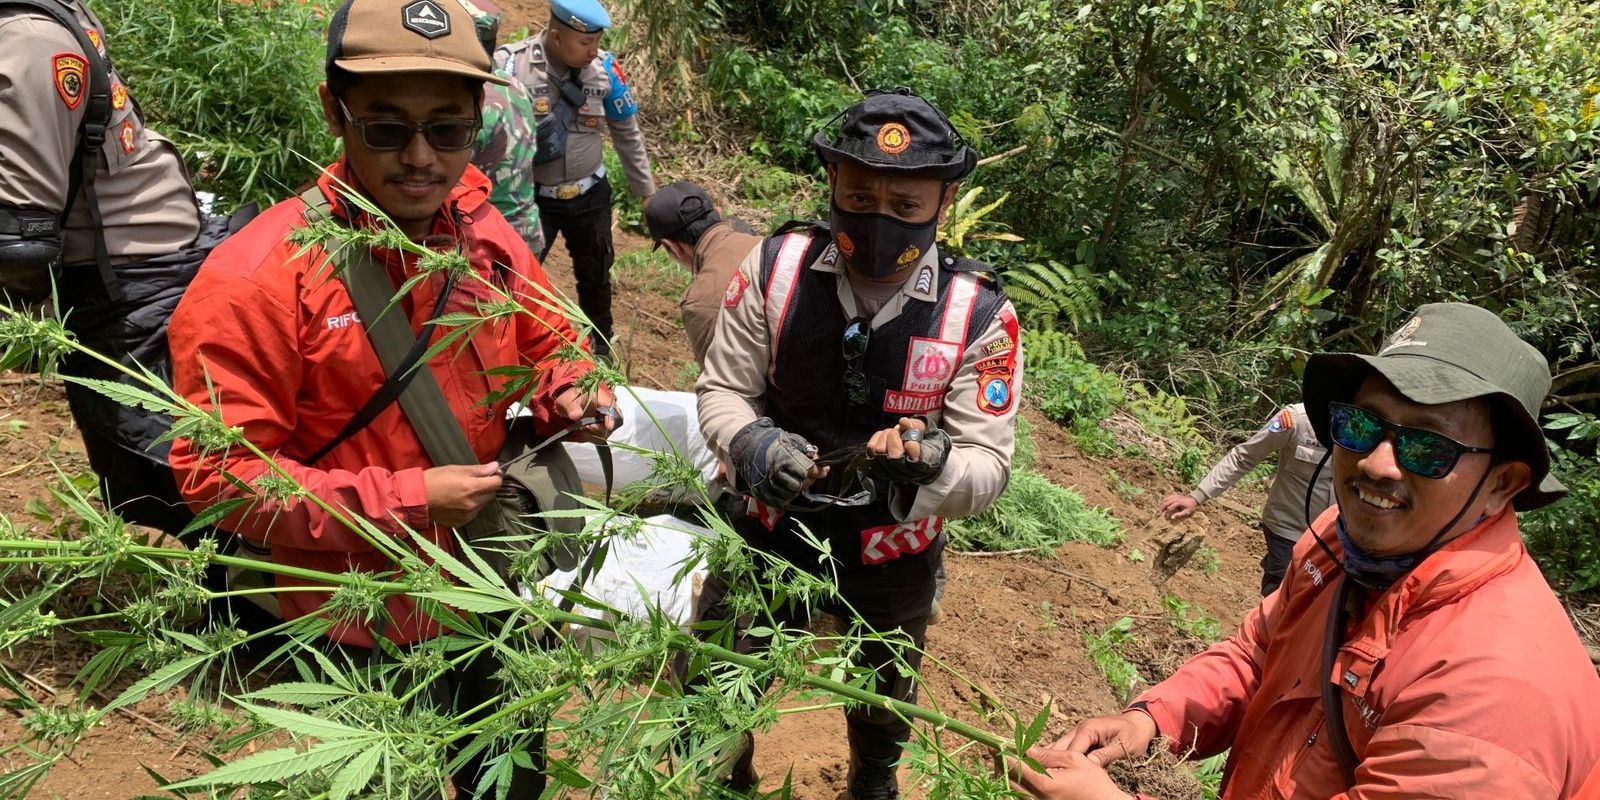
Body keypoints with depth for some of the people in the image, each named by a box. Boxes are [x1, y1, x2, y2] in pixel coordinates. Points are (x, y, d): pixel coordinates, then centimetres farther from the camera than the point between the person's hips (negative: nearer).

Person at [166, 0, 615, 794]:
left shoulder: (487, 237, -5)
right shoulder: (259, 277, -22)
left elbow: (548, 343, 10)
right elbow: (215, 474, -21)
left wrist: (570, 394, -13)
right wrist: (408, 500, -24)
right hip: (366, 637, -5)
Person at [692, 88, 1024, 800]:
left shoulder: (980, 316, -20)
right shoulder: (775, 269, -17)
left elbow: (989, 467, -18)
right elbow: (722, 389, -9)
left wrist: (929, 462, -40)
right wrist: (752, 444, -31)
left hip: (891, 561, 0)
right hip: (767, 535, 1)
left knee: (883, 709, 29)